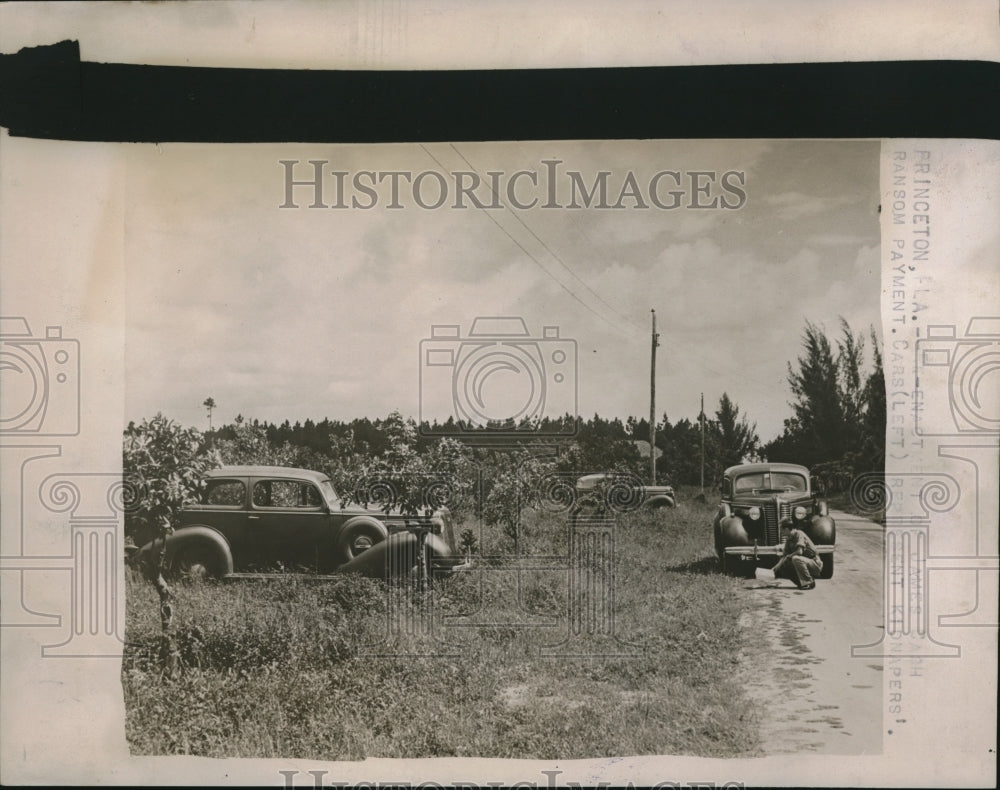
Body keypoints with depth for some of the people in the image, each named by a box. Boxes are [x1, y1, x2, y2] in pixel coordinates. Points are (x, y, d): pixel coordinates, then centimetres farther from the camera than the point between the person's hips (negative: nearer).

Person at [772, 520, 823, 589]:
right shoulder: (789, 540, 9)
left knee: (796, 558, -34)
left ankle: (809, 583, -22)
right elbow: (784, 556, 9)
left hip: (815, 563, -9)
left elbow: (799, 552, -28)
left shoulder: (798, 534, -16)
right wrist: (775, 569, -3)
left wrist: (788, 556, -10)